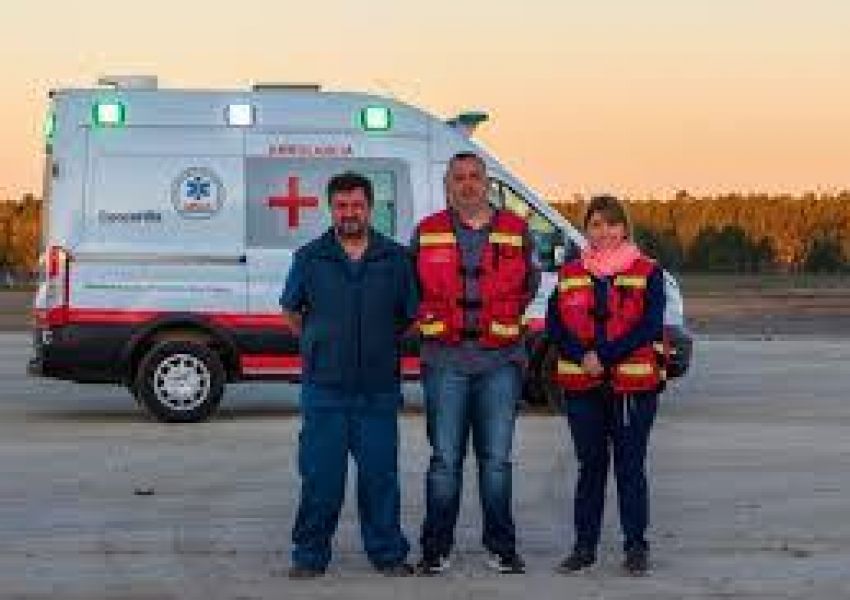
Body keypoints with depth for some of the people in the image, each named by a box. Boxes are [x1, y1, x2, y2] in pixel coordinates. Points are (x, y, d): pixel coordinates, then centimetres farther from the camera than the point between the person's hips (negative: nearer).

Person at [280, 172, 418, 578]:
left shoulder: (396, 259, 5)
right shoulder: (310, 258, 5)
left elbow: (411, 315, 15)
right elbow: (291, 311, 18)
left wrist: (383, 344, 11)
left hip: (378, 390, 1)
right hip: (324, 390, 0)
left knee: (380, 474, 4)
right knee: (320, 476, 0)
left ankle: (388, 553, 14)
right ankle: (310, 556, 10)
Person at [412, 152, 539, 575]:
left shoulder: (515, 231, 7)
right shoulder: (427, 232, 7)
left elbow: (528, 283, 17)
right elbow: (413, 288, 16)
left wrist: (502, 317, 10)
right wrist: (436, 321, 9)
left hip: (500, 358, 0)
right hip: (445, 360, 0)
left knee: (497, 458, 4)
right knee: (445, 459, 0)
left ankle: (501, 547, 13)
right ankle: (436, 549, 7)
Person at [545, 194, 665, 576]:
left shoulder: (647, 273, 2)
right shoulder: (570, 274, 11)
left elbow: (650, 326, -9)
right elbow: (554, 325, 2)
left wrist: (604, 355, -16)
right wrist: (582, 356, -15)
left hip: (633, 385, -3)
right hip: (582, 386, 3)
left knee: (630, 465, 1)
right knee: (590, 464, 8)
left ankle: (636, 546, 8)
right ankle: (585, 545, 14)